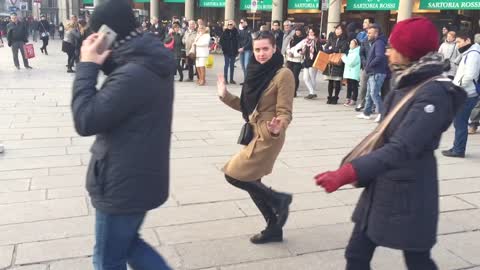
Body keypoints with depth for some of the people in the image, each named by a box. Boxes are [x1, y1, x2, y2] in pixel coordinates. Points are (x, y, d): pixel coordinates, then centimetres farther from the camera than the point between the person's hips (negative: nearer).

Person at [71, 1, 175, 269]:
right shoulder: (150, 64, 5)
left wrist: (87, 66, -18)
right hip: (139, 177, 10)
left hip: (123, 183, -9)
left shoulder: (133, 74, -27)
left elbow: (85, 120, -24)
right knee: (127, 243, 28)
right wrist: (102, 62, 2)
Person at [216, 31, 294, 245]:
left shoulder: (283, 75, -15)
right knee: (251, 182, 13)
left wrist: (278, 128, -37)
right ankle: (274, 228, 29)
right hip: (254, 133, 8)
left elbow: (284, 113, -18)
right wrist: (225, 95, 5)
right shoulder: (256, 72, 8)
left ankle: (279, 199, 8)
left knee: (234, 175, -9)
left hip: (269, 136, -8)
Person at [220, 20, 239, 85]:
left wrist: (237, 50, -4)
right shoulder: (225, 32, 0)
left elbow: (237, 41, 1)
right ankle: (225, 79, 5)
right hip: (226, 51, -2)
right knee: (227, 64, 0)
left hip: (233, 51, 2)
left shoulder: (235, 32, 2)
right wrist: (224, 47, -6)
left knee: (232, 65, 8)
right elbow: (221, 41, 2)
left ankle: (231, 79, 15)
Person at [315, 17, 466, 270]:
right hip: (379, 190, 8)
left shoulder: (435, 93, -21)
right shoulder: (406, 84, 6)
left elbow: (402, 148, -32)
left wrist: (347, 173, -40)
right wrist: (354, 171, 18)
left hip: (409, 197, -8)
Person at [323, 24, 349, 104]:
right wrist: (336, 50, -10)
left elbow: (343, 50, -10)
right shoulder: (331, 38, 11)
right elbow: (326, 49, 6)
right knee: (330, 81, 7)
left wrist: (332, 49, -3)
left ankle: (335, 98, 10)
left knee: (337, 82, 0)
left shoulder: (344, 40, 0)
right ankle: (330, 97, 15)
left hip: (339, 63, -3)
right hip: (330, 62, 3)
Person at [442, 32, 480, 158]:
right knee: (459, 122, 15)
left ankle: (458, 150, 2)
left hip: (466, 95, -10)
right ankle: (457, 148, 22)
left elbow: (469, 76, -24)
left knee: (460, 123, -4)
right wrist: (455, 87, 9)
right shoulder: (468, 53, 19)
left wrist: (457, 87, -15)